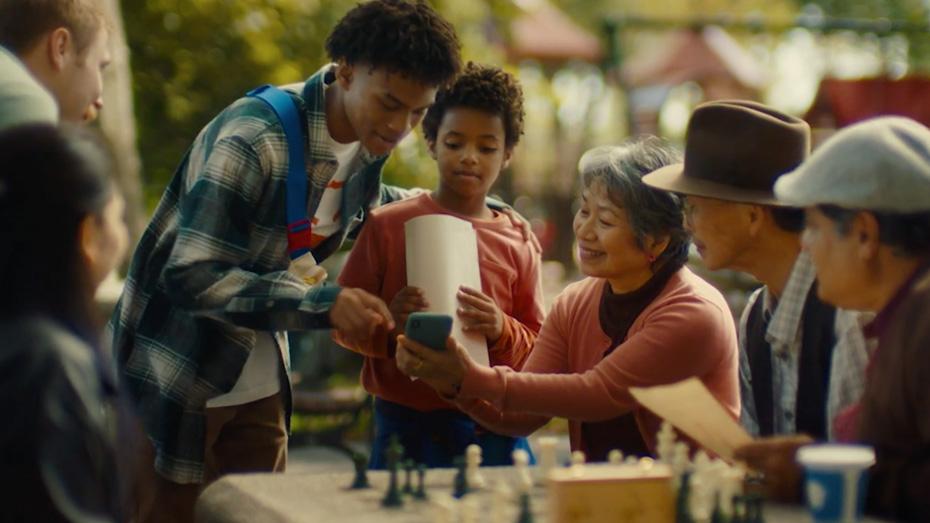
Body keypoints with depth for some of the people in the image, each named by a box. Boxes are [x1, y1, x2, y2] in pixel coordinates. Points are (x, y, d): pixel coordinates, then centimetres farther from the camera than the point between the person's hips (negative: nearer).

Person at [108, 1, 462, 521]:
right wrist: (322, 304, -34)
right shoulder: (253, 139, -25)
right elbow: (191, 278, -28)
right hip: (177, 382, -7)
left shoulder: (370, 141, -1)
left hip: (259, 384, 7)